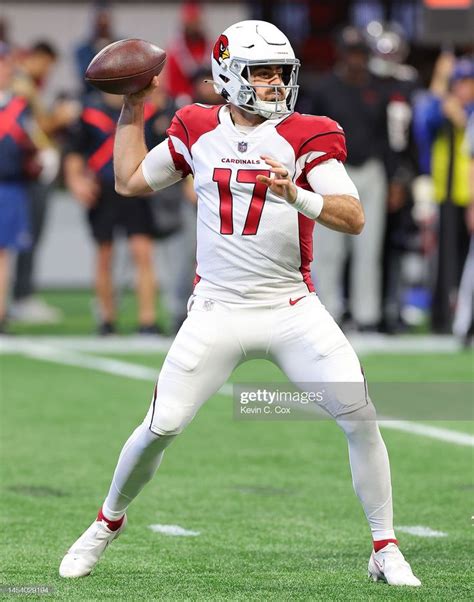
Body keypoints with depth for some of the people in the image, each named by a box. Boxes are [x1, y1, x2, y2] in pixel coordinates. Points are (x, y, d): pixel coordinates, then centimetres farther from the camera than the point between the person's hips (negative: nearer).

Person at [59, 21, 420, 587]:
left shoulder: (307, 136, -4)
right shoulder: (197, 131, 5)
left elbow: (354, 218, -15)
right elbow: (130, 181, 20)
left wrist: (297, 196, -31)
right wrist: (131, 110, 16)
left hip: (292, 311, -1)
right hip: (217, 313, 1)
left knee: (359, 414, -15)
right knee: (160, 428, -4)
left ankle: (385, 549, -2)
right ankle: (108, 522, 23)